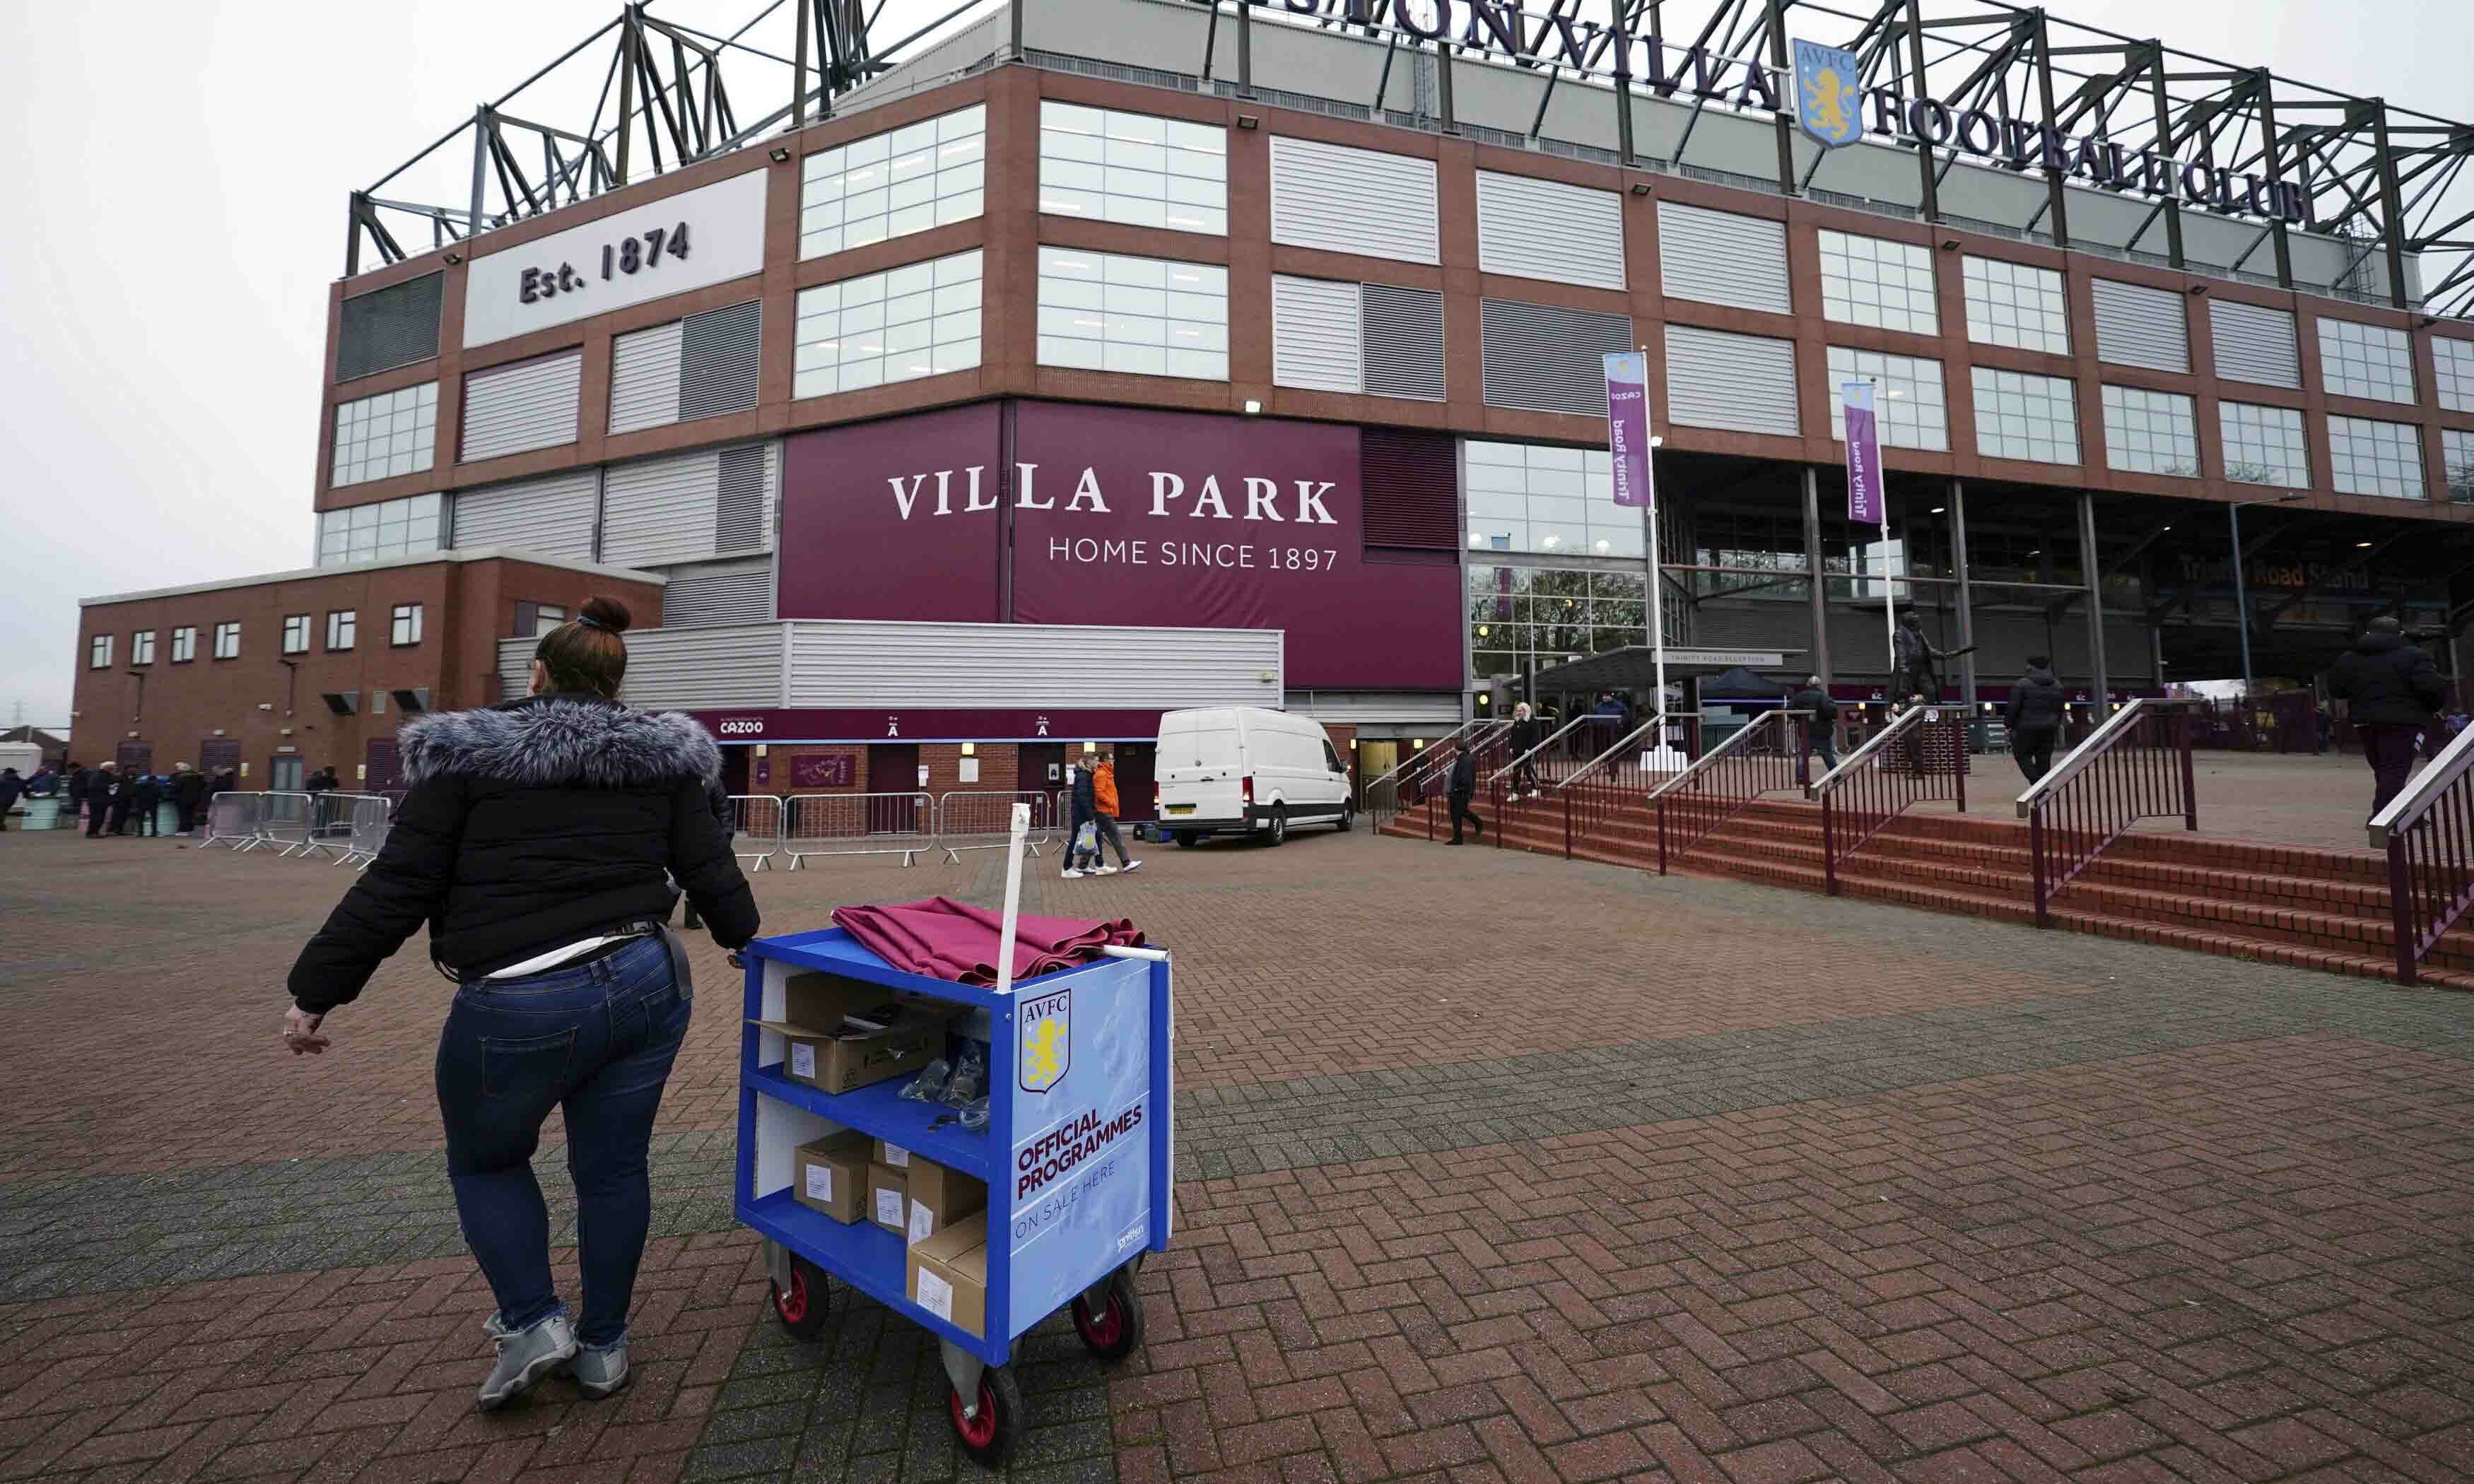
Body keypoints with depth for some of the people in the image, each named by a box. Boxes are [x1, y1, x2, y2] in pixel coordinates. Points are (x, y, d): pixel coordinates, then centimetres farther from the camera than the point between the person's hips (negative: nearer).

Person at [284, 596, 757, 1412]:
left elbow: (395, 887, -3)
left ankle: (533, 1324, 20)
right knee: (613, 1168, 18)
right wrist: (744, 941, 24)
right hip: (648, 984, 3)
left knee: (484, 1162, 25)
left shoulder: (469, 757, -1)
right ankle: (603, 1346, 32)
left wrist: (316, 991, 8)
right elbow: (710, 869, 8)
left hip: (518, 1006, -3)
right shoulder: (660, 757, 6)